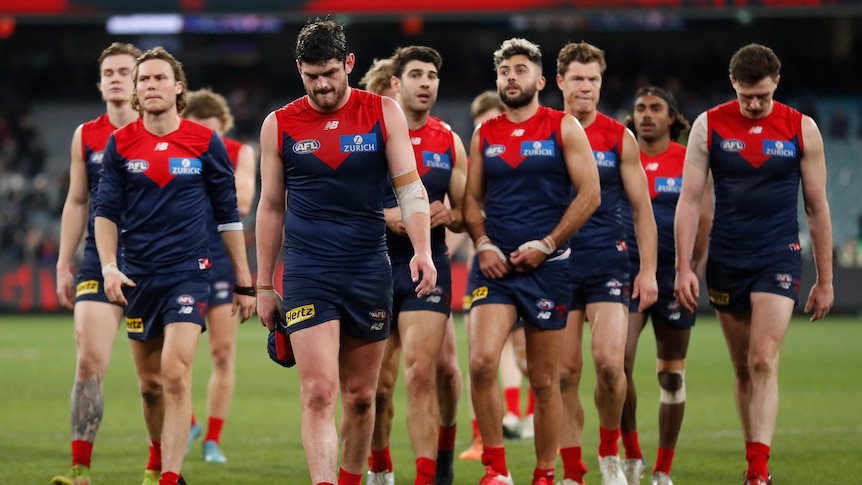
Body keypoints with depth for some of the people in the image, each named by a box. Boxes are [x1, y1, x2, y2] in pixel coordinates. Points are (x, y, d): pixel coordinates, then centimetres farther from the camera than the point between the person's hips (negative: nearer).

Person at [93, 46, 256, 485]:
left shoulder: (206, 143, -1)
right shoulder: (120, 144, 3)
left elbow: (228, 215, 5)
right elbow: (106, 211, 6)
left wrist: (244, 282, 6)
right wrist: (109, 266, -9)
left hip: (188, 272, -3)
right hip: (138, 276, 3)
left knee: (175, 374, -17)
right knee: (150, 383, 11)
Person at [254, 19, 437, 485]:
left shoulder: (383, 113, 3)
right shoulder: (279, 125, 3)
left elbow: (410, 186, 0)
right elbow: (271, 207, 10)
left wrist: (422, 250, -16)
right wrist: (264, 287, 10)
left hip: (369, 272, 1)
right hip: (307, 275, -1)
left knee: (361, 395, 9)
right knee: (319, 393, -14)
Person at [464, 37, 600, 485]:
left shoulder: (563, 129, 1)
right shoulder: (484, 135, 11)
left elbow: (589, 194, -4)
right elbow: (471, 199, 15)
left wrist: (545, 245, -11)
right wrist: (483, 245, -3)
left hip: (546, 265, -2)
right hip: (495, 265, 2)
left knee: (544, 380, 3)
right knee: (481, 361, -19)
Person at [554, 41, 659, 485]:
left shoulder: (619, 139, 4)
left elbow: (642, 209, 7)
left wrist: (648, 270, 1)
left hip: (607, 265, -1)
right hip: (554, 264, 1)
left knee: (609, 361, -16)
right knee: (564, 372, -1)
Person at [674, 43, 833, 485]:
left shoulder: (802, 129, -2)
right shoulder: (709, 126, -1)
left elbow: (817, 207, 4)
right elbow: (689, 200, 0)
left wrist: (825, 279, 5)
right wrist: (683, 268, -7)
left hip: (779, 258, -2)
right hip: (726, 261, 2)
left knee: (764, 362, -16)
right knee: (743, 369, 9)